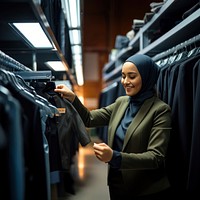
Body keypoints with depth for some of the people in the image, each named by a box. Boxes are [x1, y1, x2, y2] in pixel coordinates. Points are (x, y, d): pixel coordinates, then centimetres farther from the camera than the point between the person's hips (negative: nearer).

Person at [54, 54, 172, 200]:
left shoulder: (160, 110, -15)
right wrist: (73, 98, -8)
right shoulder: (121, 103, 5)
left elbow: (156, 157, -21)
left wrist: (115, 157, -33)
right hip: (117, 185, 5)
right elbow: (90, 119, 9)